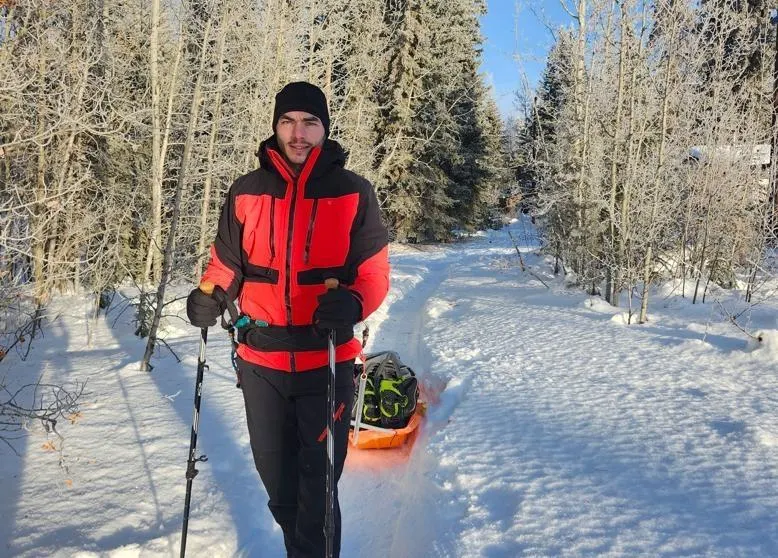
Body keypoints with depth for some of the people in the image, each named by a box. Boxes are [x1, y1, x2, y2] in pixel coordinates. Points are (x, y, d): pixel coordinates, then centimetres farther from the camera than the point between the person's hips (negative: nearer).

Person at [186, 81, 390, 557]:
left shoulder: (353, 193, -2)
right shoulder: (246, 192, 5)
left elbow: (374, 273, -2)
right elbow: (226, 263, 12)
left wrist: (352, 303, -22)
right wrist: (208, 296, -7)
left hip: (327, 363, -3)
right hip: (260, 362, 3)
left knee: (317, 486, 2)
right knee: (276, 480, 17)